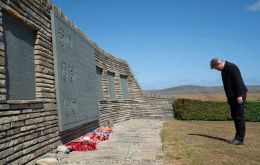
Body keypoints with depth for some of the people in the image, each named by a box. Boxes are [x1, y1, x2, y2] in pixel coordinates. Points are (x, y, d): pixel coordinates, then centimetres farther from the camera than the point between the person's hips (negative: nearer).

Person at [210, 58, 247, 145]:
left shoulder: (232, 67, -15)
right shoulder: (224, 70, 15)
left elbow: (239, 81, -21)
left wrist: (239, 95, -23)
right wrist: (228, 96, 19)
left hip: (238, 96, -9)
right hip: (232, 96, 9)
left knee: (239, 116, -7)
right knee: (234, 116, 10)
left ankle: (240, 139, -2)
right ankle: (237, 137, 16)